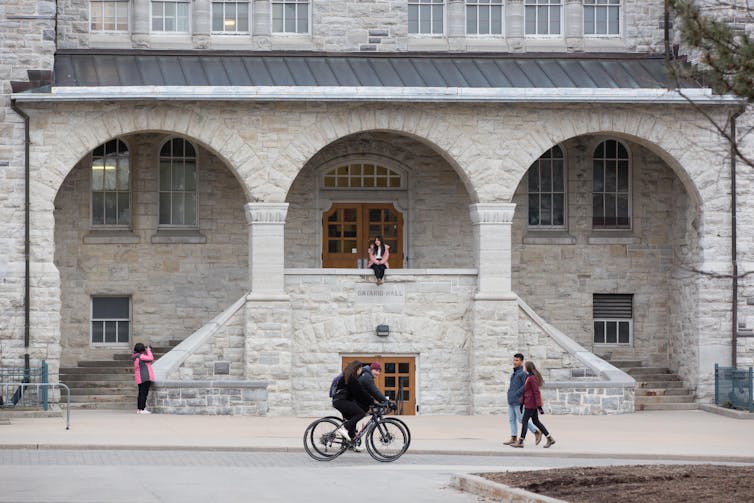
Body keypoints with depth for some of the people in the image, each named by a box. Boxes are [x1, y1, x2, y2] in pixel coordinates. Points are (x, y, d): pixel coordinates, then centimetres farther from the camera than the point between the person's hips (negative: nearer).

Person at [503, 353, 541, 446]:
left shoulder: (523, 373, -11)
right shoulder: (514, 373, 16)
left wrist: (516, 394, -20)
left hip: (518, 400, -9)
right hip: (511, 401, 9)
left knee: (521, 419, -5)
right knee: (512, 420, 5)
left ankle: (537, 432, 6)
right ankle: (513, 439, 5)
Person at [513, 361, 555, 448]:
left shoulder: (532, 378, -17)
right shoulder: (528, 377, 14)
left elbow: (536, 392, -19)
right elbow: (525, 391, 21)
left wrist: (539, 406, -20)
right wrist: (522, 403, 23)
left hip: (531, 403, -10)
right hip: (530, 403, 10)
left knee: (525, 421, -3)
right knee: (536, 421, 12)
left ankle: (521, 442, 2)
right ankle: (550, 438, 13)